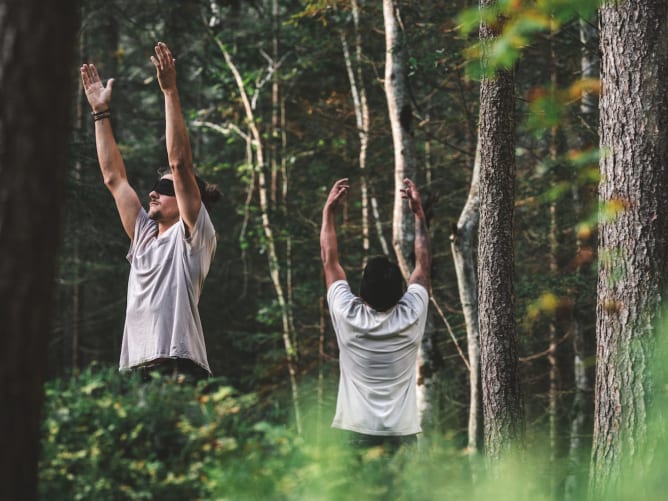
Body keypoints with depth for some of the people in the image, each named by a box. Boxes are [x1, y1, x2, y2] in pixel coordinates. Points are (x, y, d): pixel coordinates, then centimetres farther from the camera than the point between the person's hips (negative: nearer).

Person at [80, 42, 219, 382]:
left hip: (178, 371, -8)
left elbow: (180, 163, -6)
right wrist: (101, 112, 26)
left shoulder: (195, 237, 4)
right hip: (136, 369, 8)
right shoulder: (145, 236, 24)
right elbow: (114, 177, 26)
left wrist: (170, 92, -7)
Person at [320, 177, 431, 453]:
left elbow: (329, 259, 7)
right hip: (403, 434, 1)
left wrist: (328, 210, 15)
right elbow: (423, 264, 13)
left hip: (359, 433, -1)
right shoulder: (411, 317, -2)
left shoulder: (348, 317, -4)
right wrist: (419, 212, 20)